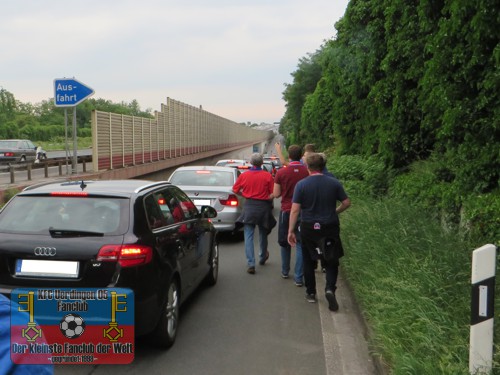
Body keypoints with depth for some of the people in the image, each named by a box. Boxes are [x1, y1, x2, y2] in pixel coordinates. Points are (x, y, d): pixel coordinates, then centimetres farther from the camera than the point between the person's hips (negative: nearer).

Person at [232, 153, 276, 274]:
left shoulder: (243, 175, -3)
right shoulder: (268, 176, -7)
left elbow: (235, 190, 6)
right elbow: (273, 194, -9)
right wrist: (266, 198, 10)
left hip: (249, 206, -1)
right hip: (263, 207, 1)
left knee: (248, 236, 0)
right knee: (263, 234, 20)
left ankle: (251, 264, -11)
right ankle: (263, 257, 41)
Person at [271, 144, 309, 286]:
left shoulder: (281, 172, -8)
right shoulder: (308, 172, -9)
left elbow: (276, 194, -4)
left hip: (286, 210, 1)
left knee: (285, 242, 17)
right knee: (300, 244, 3)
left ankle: (285, 271, 30)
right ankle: (298, 277, 0)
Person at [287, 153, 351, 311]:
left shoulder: (301, 184, -8)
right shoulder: (334, 183, -3)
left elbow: (295, 209, -10)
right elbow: (346, 203, 1)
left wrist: (290, 230, -6)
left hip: (308, 228, -1)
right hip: (330, 228, 1)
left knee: (308, 261, 16)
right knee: (331, 261, 11)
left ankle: (311, 293, 24)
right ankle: (330, 288, -11)